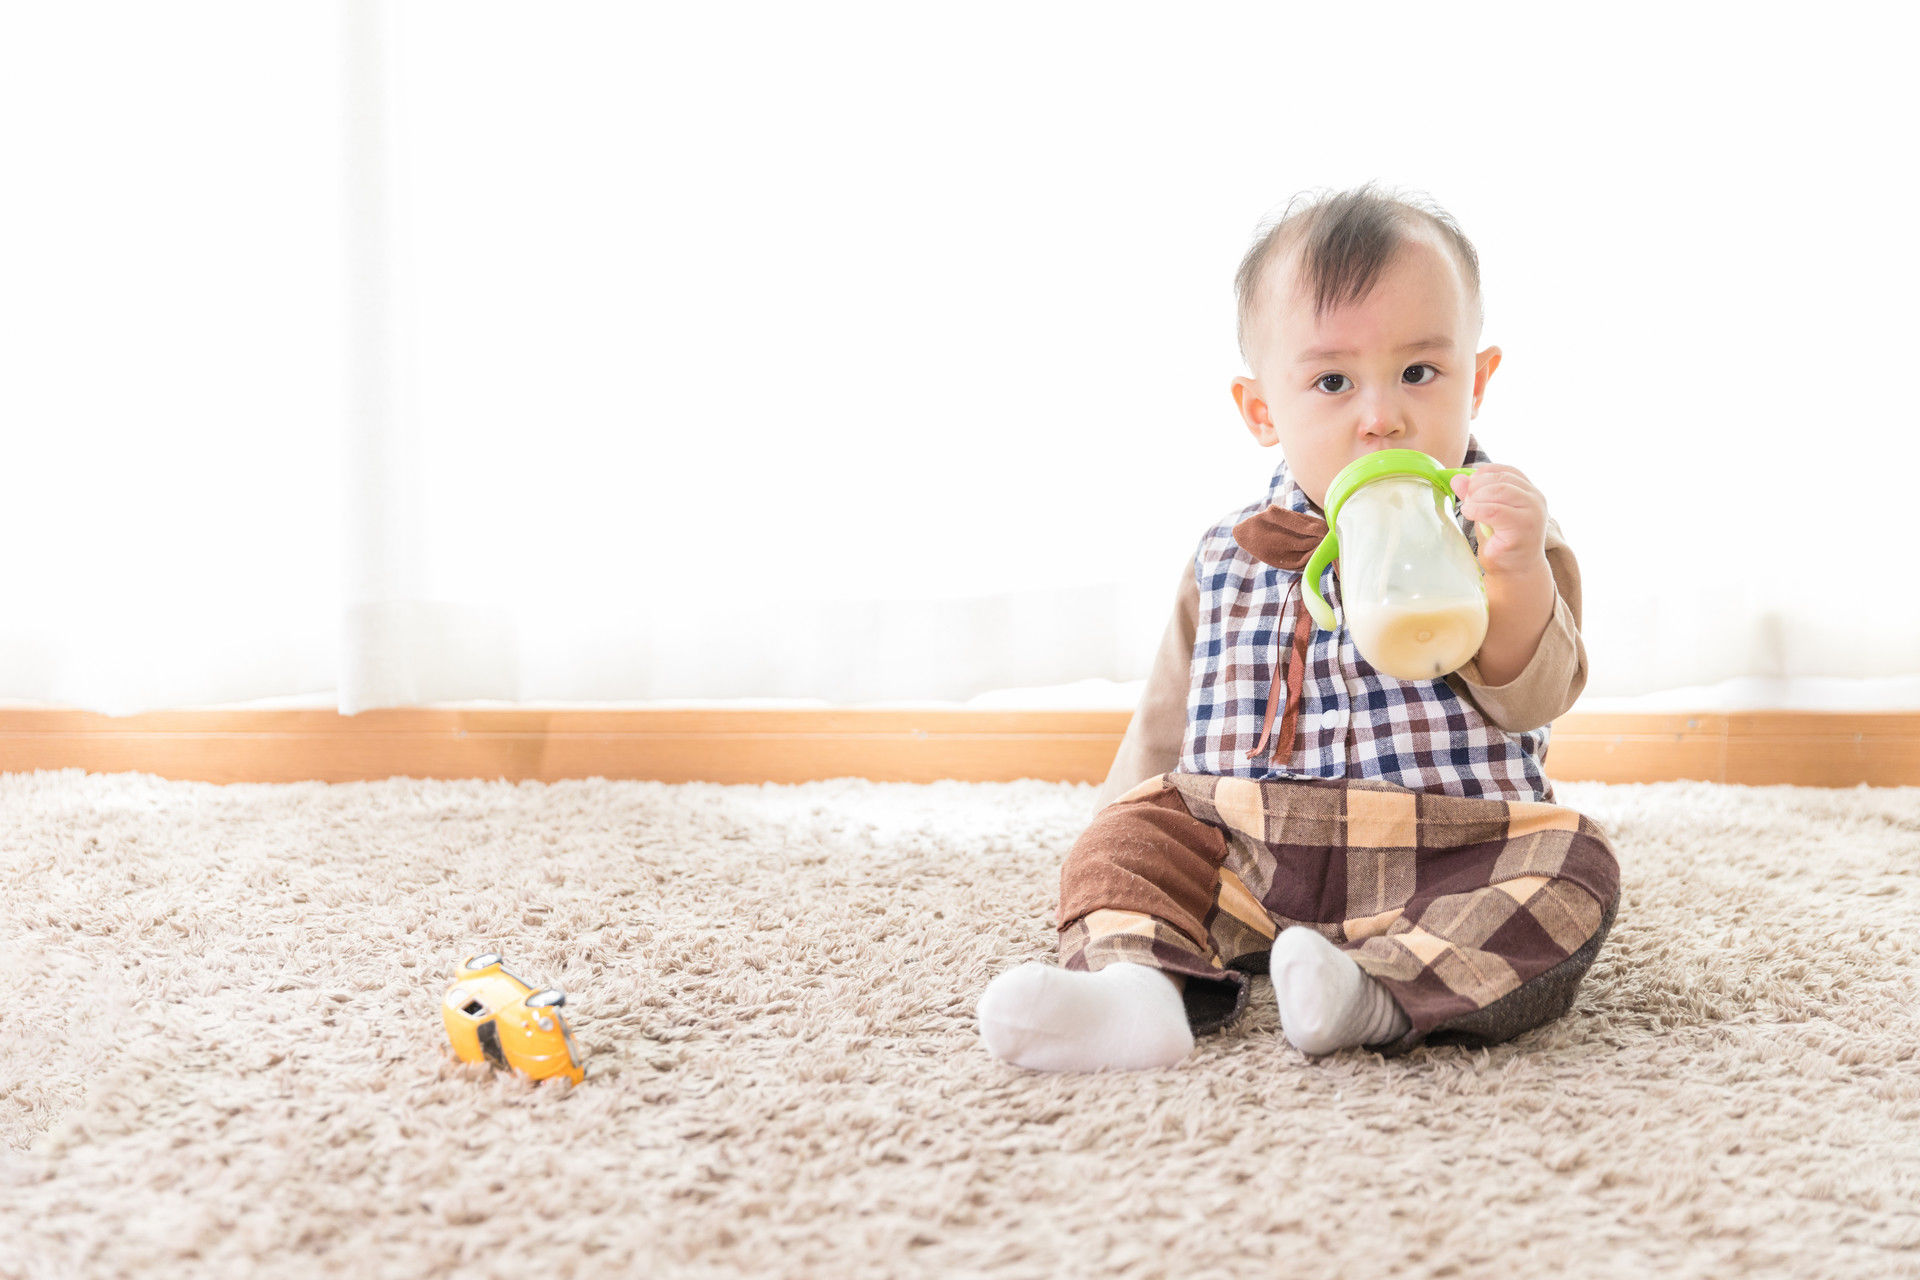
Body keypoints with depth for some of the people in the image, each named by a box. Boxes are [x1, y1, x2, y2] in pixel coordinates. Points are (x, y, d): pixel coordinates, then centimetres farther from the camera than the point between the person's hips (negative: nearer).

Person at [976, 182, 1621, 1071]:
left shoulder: (1495, 535, 3)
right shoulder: (1232, 557, 11)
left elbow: (1530, 699, -10)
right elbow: (1168, 721, 19)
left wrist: (1518, 574, -28)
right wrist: (1120, 847, 10)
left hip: (1442, 865, -2)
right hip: (1245, 861, 3)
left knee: (1571, 870, -27)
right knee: (1131, 835, -14)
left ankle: (1376, 992, -41)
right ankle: (1142, 981, -38)